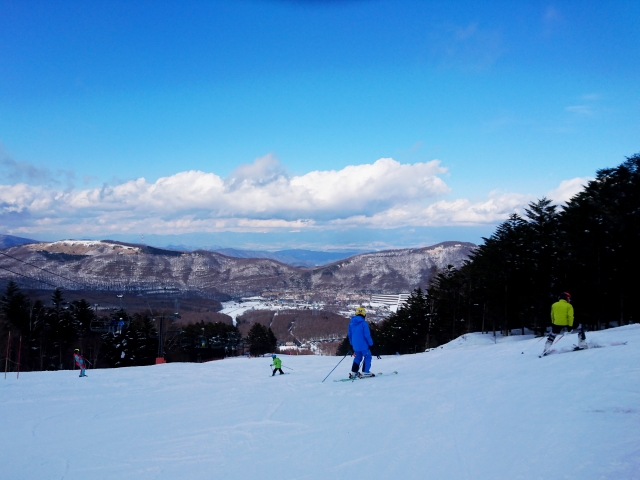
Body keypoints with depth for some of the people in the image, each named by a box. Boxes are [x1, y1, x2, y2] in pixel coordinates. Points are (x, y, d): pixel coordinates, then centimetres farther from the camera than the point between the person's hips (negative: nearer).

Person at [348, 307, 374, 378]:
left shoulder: (351, 323, 6)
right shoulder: (364, 323, -14)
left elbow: (350, 334, 13)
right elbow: (367, 335, -15)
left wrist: (351, 343, 23)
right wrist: (370, 343, -5)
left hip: (355, 345, 6)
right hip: (363, 345, -6)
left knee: (357, 357, 18)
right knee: (367, 357, 6)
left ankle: (353, 372, 15)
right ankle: (365, 372, 2)